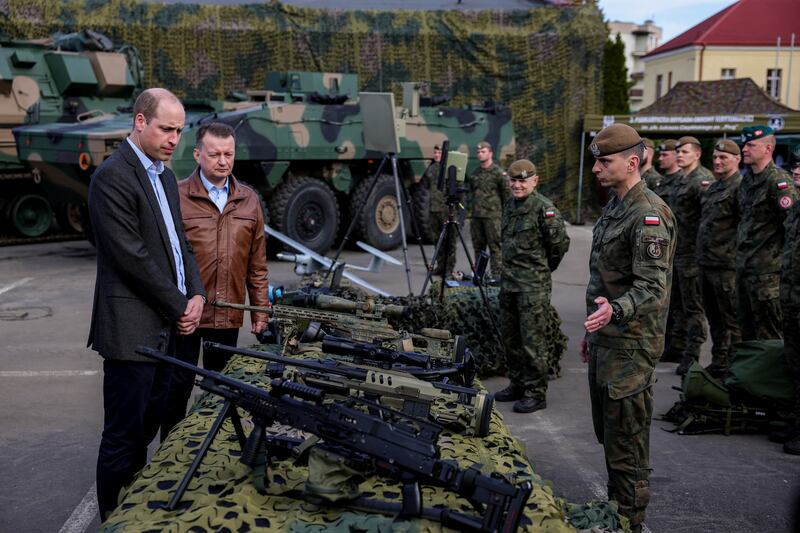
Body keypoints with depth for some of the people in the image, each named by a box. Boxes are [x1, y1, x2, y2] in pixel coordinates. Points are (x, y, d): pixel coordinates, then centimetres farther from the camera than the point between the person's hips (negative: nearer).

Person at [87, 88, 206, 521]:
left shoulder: (165, 176, 14)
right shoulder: (112, 176, -13)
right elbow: (132, 257, -18)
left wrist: (196, 294, 1)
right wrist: (179, 308, -10)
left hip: (166, 326, 8)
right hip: (132, 330, -8)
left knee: (146, 430, 17)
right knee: (123, 438, 3)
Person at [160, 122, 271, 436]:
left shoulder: (249, 201, 7)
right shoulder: (176, 197, -5)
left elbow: (257, 264, 11)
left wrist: (261, 310, 9)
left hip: (228, 316, 4)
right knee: (178, 386, 6)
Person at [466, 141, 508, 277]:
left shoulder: (498, 172, -3)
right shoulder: (475, 173, 16)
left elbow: (507, 194, -4)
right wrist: (469, 207, 16)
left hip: (493, 215, -6)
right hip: (476, 215, 6)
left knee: (495, 246, -5)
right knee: (478, 246, 10)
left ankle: (497, 274, -2)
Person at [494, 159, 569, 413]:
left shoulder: (544, 208, -14)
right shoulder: (509, 205, 11)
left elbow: (561, 243, -9)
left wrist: (542, 267, 2)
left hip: (533, 286, -8)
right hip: (508, 282, 8)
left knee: (531, 340, -3)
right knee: (509, 337, 15)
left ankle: (536, 393, 8)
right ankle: (517, 384, 29)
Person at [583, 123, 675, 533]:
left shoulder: (648, 215, -18)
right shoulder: (613, 207, 13)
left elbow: (652, 287, -25)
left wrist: (615, 310, -42)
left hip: (631, 346, -10)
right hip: (605, 341, 10)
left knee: (626, 442, 0)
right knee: (607, 434, 20)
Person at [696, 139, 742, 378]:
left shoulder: (740, 187, -11)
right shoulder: (712, 187, 17)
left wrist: (735, 256, -17)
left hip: (726, 265, -9)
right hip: (706, 263, 9)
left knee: (731, 321, 0)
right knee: (714, 318, 17)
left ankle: (732, 367, 9)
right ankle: (718, 363, 29)